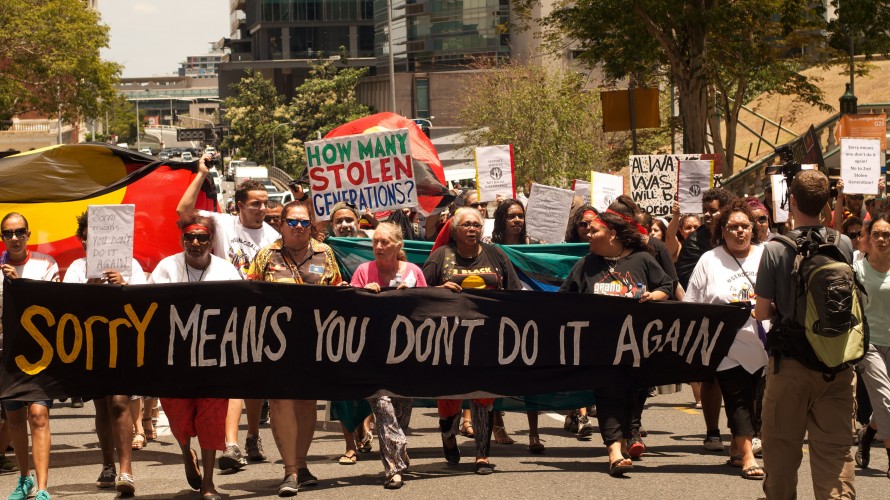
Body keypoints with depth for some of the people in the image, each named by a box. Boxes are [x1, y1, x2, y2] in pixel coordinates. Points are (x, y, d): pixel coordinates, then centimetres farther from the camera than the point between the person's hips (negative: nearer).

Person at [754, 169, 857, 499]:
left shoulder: (776, 250, -12)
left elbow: (762, 312, -7)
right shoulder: (844, 245, -4)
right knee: (836, 447, 4)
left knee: (782, 446, 11)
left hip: (790, 363, -2)